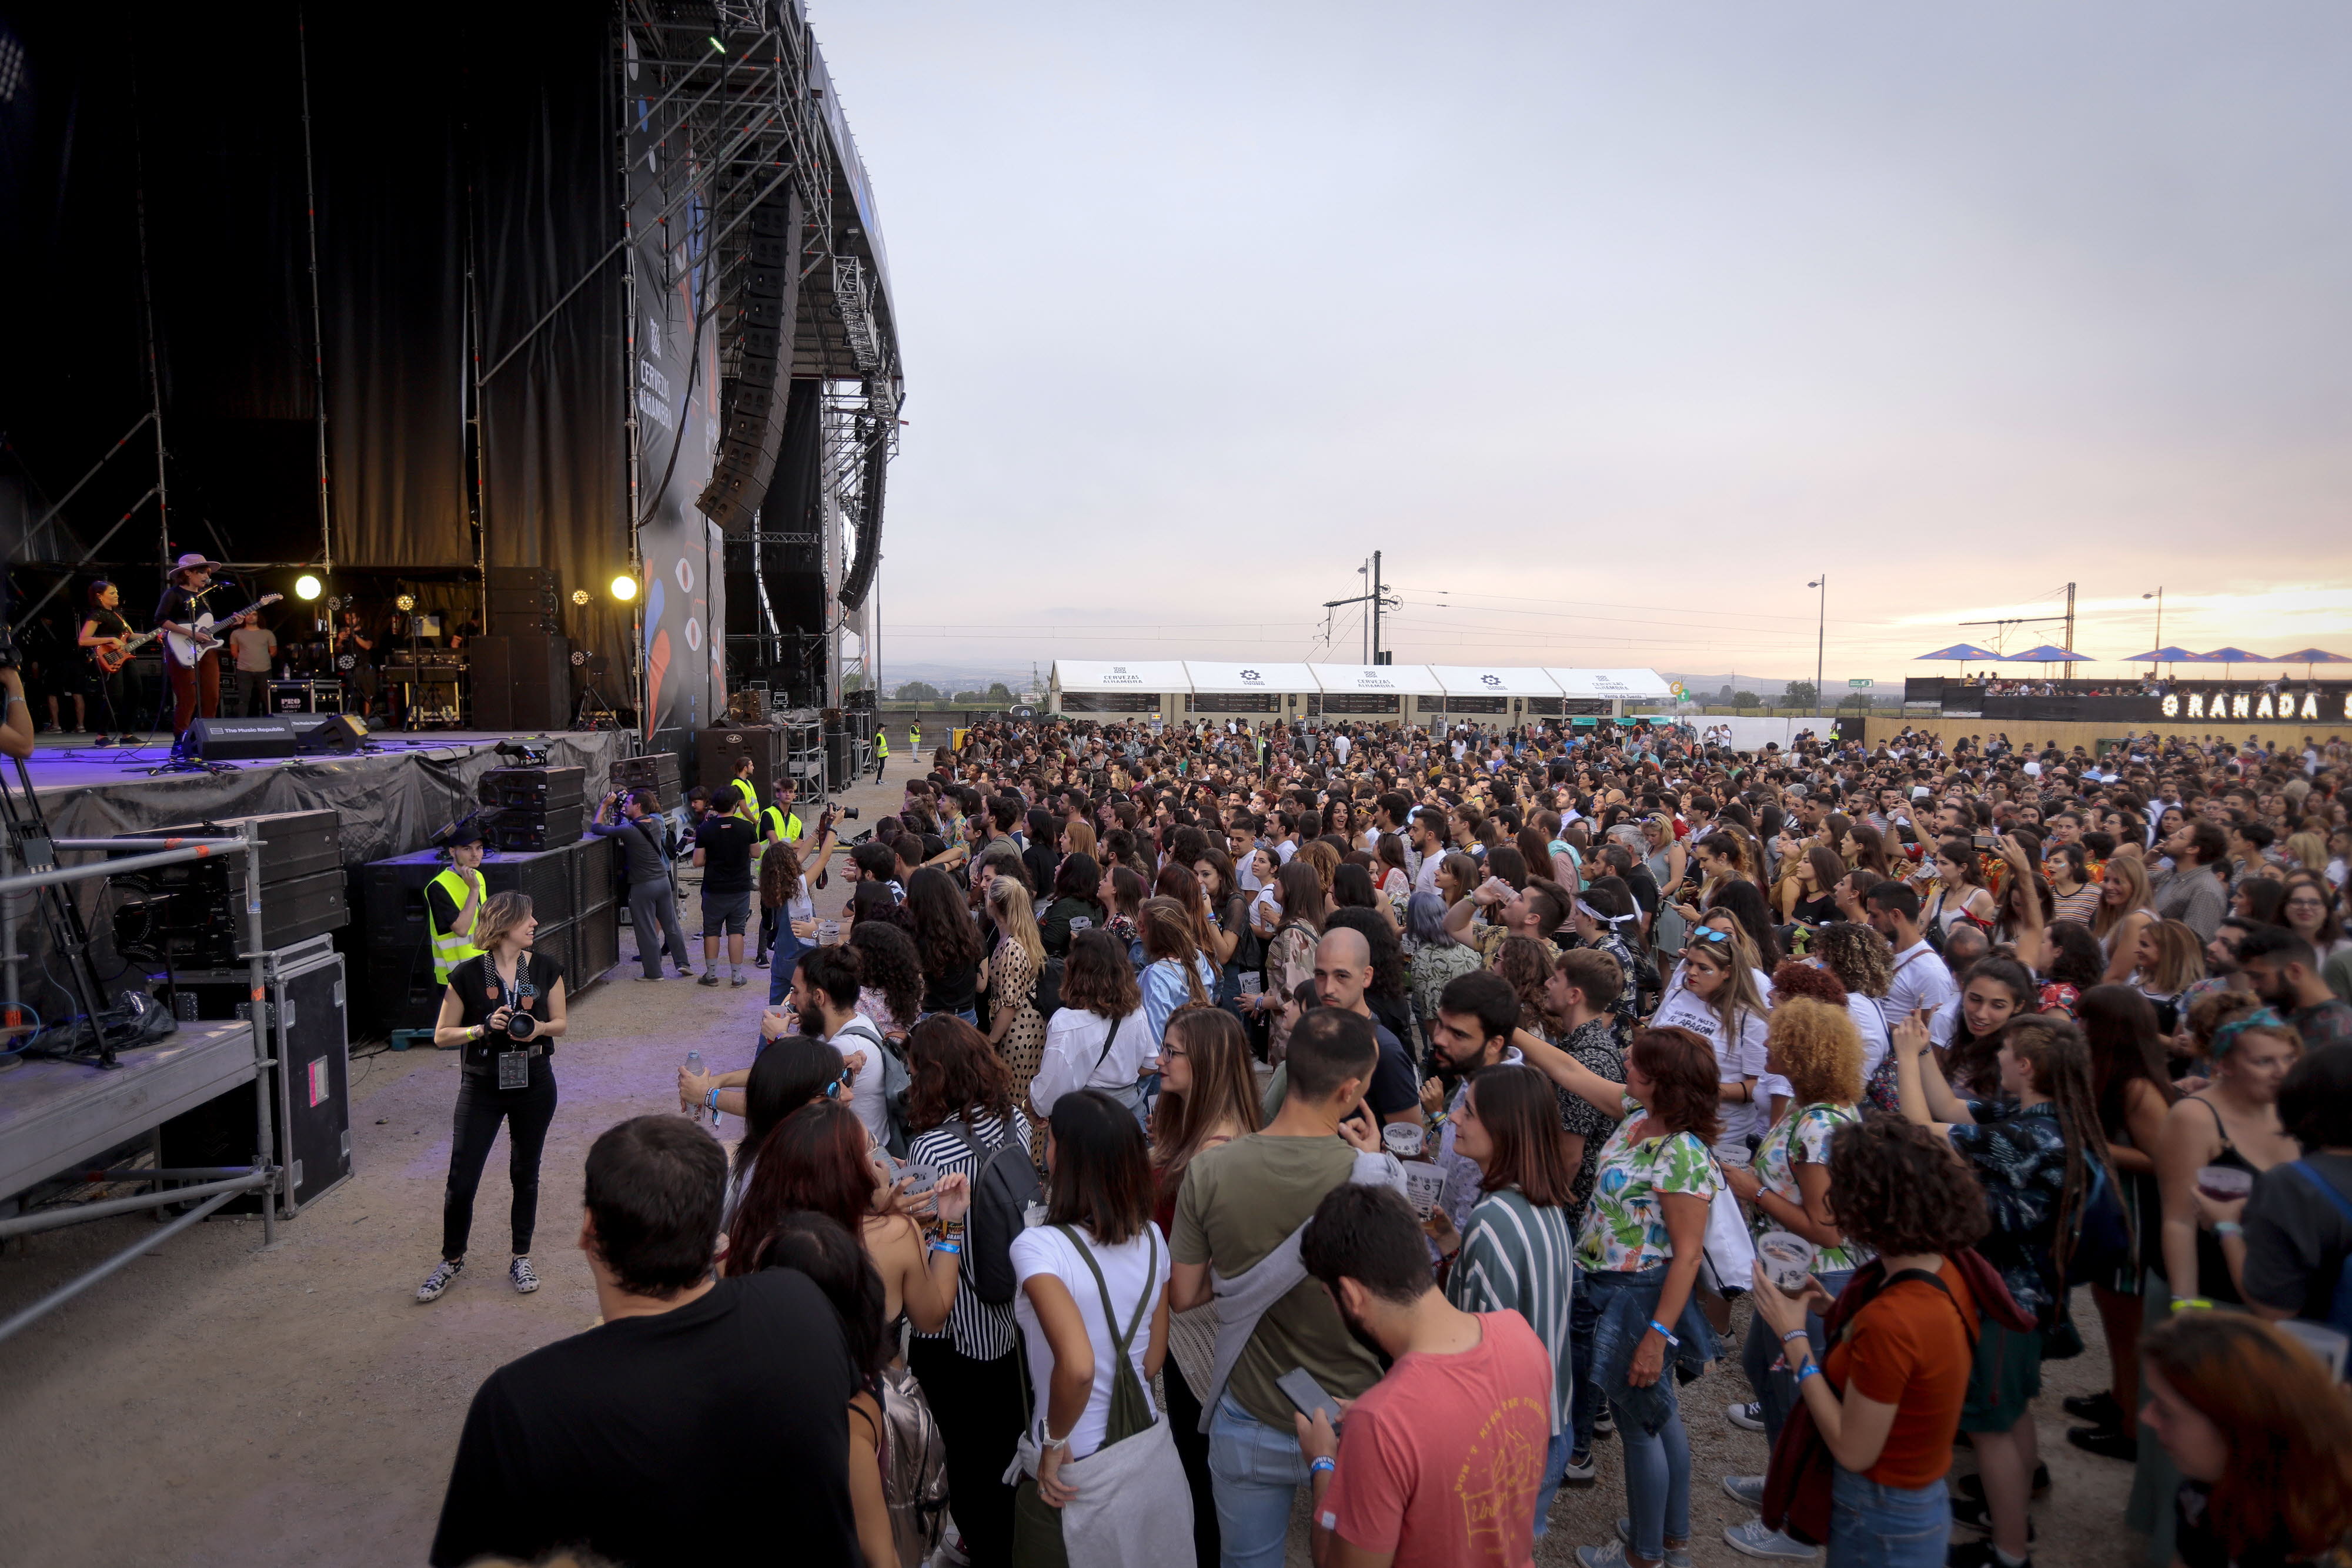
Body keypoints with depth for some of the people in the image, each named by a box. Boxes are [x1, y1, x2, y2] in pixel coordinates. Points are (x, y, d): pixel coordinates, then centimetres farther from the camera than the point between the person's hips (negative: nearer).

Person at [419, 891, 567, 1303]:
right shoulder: (467, 976, -9)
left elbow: (560, 1023, 7)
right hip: (482, 1088, -2)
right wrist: (484, 1028, -20)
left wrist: (539, 1028, -15)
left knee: (525, 1175, 11)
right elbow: (441, 1036, -3)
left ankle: (522, 1259, 27)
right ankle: (452, 1260, 24)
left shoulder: (546, 968, -2)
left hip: (534, 1085, 2)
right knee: (461, 1180, 0)